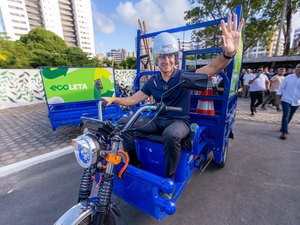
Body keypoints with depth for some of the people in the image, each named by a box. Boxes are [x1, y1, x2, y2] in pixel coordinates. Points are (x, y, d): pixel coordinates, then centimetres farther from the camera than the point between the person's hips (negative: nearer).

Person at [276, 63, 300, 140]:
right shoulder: (288, 78, -6)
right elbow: (280, 88, -4)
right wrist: (277, 99, -6)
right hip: (286, 100, -3)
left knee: (290, 116, 15)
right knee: (286, 115, -13)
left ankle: (283, 128, 34)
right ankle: (284, 132, -10)